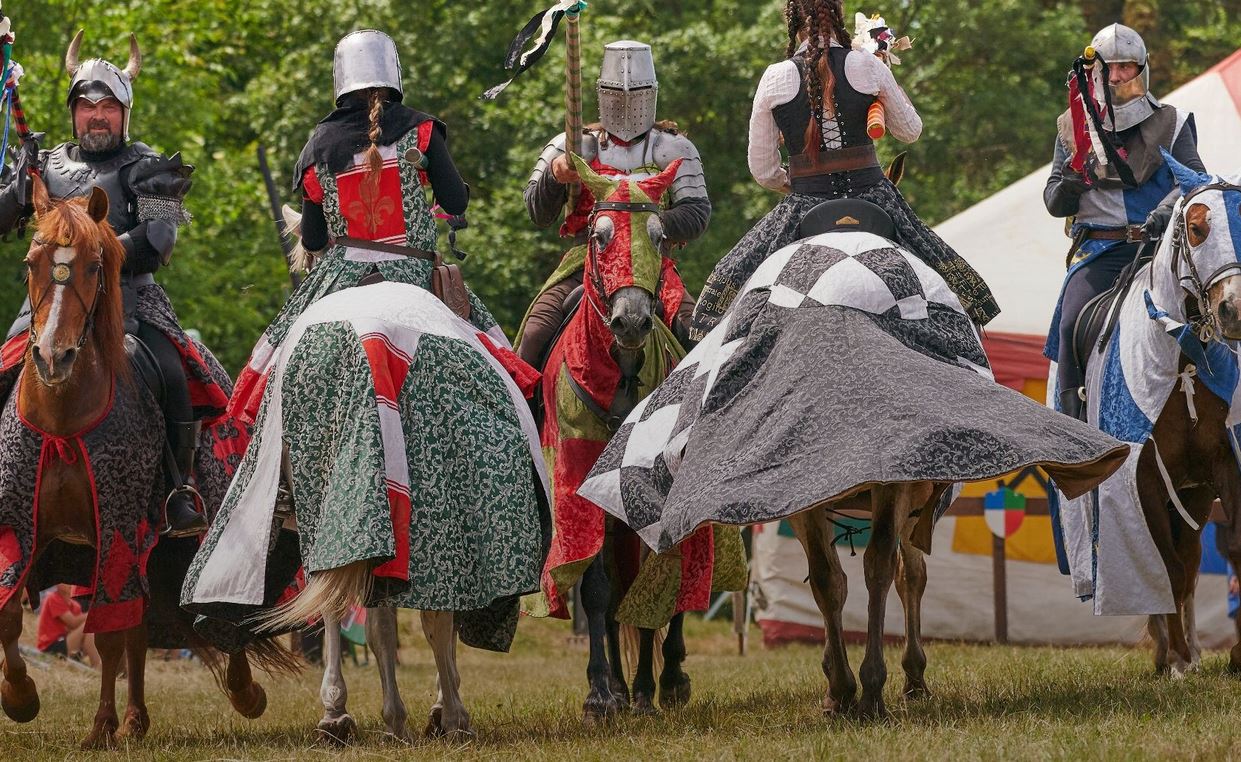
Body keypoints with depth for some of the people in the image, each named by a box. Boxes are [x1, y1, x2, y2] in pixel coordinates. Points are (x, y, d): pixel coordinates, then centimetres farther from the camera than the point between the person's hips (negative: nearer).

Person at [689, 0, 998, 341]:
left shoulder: (775, 79, -2)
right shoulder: (870, 68, -2)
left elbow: (762, 170, 5)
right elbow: (910, 131, 15)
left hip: (805, 209, -1)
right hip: (873, 200, 1)